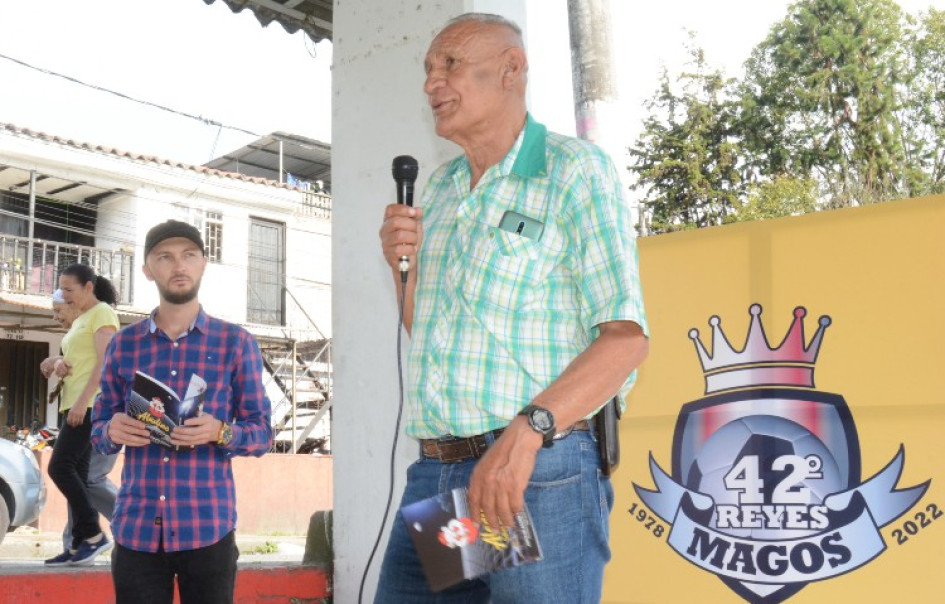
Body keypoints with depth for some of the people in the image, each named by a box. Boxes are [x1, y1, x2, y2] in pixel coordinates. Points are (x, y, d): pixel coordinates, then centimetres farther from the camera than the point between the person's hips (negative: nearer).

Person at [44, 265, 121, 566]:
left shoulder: (102, 313, -6)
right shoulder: (80, 320, 22)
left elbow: (105, 362, -16)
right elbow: (73, 359, 28)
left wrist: (83, 401, -22)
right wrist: (59, 363, 4)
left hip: (91, 404, -9)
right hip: (77, 404, 10)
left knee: (60, 466, -14)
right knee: (75, 472, 5)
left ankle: (94, 534, -8)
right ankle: (80, 543, 6)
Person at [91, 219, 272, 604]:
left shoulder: (236, 342, 2)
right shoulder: (123, 344, 8)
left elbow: (262, 434, 3)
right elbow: (98, 429, 13)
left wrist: (220, 433, -17)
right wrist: (112, 431, -10)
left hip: (207, 527, -1)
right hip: (136, 528, 2)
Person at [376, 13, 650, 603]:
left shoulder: (574, 169, -4)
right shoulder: (439, 188, 16)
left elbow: (626, 336, -14)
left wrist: (526, 431, -26)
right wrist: (403, 265, 3)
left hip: (541, 475, -6)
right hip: (432, 476, 6)